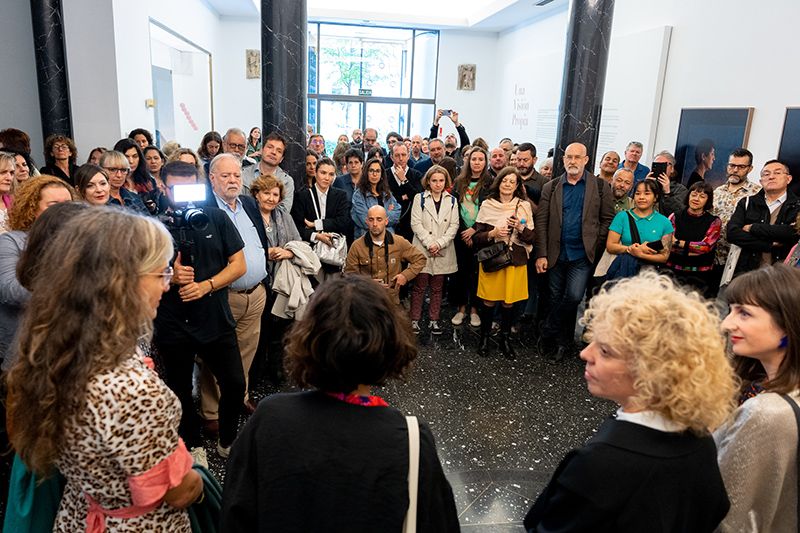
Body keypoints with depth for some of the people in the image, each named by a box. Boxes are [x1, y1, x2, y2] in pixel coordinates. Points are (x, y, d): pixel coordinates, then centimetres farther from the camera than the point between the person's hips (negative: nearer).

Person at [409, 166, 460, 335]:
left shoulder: (452, 200, 9)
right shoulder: (420, 198, 3)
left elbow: (454, 226, 1)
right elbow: (416, 224, -5)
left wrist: (440, 243, -11)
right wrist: (429, 243, -14)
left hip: (443, 251, 2)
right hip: (422, 250, -2)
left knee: (437, 288, 9)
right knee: (419, 287, 1)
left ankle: (434, 320, 18)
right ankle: (414, 320, 9)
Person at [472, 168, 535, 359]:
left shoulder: (524, 206, 3)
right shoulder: (487, 205, 1)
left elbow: (531, 237, 3)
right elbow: (476, 236, 1)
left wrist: (520, 228, -16)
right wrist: (493, 233, -17)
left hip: (515, 260, 1)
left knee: (509, 302, 6)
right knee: (489, 300, 3)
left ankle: (505, 339, 23)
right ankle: (484, 337, 21)